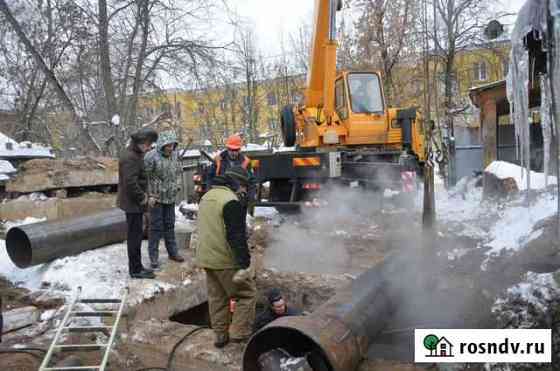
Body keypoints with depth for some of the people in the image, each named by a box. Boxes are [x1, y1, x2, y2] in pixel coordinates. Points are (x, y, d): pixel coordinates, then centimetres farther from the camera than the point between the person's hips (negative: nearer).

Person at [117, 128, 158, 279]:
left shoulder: (135, 154, 14)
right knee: (135, 235, -1)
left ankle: (136, 266, 27)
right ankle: (135, 270, 9)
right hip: (133, 203, -10)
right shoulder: (130, 157, -19)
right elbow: (131, 183, -27)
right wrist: (144, 199, -17)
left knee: (135, 235, 16)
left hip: (134, 202, 10)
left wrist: (145, 196, 9)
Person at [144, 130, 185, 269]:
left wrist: (176, 186, 12)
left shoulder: (174, 154, 3)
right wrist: (148, 195, -17)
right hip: (156, 197, -6)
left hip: (170, 197, 6)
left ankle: (172, 251, 28)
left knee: (170, 225, 16)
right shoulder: (151, 156, -18)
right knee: (156, 226, 1)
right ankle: (153, 256, 12)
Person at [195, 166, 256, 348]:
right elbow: (237, 236, -23)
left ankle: (220, 335, 24)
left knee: (216, 297, 17)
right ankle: (239, 332, 6)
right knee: (247, 293, 5)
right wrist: (244, 264, -21)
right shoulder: (231, 201, -19)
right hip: (226, 260, -9)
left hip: (206, 258, 9)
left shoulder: (206, 196, 12)